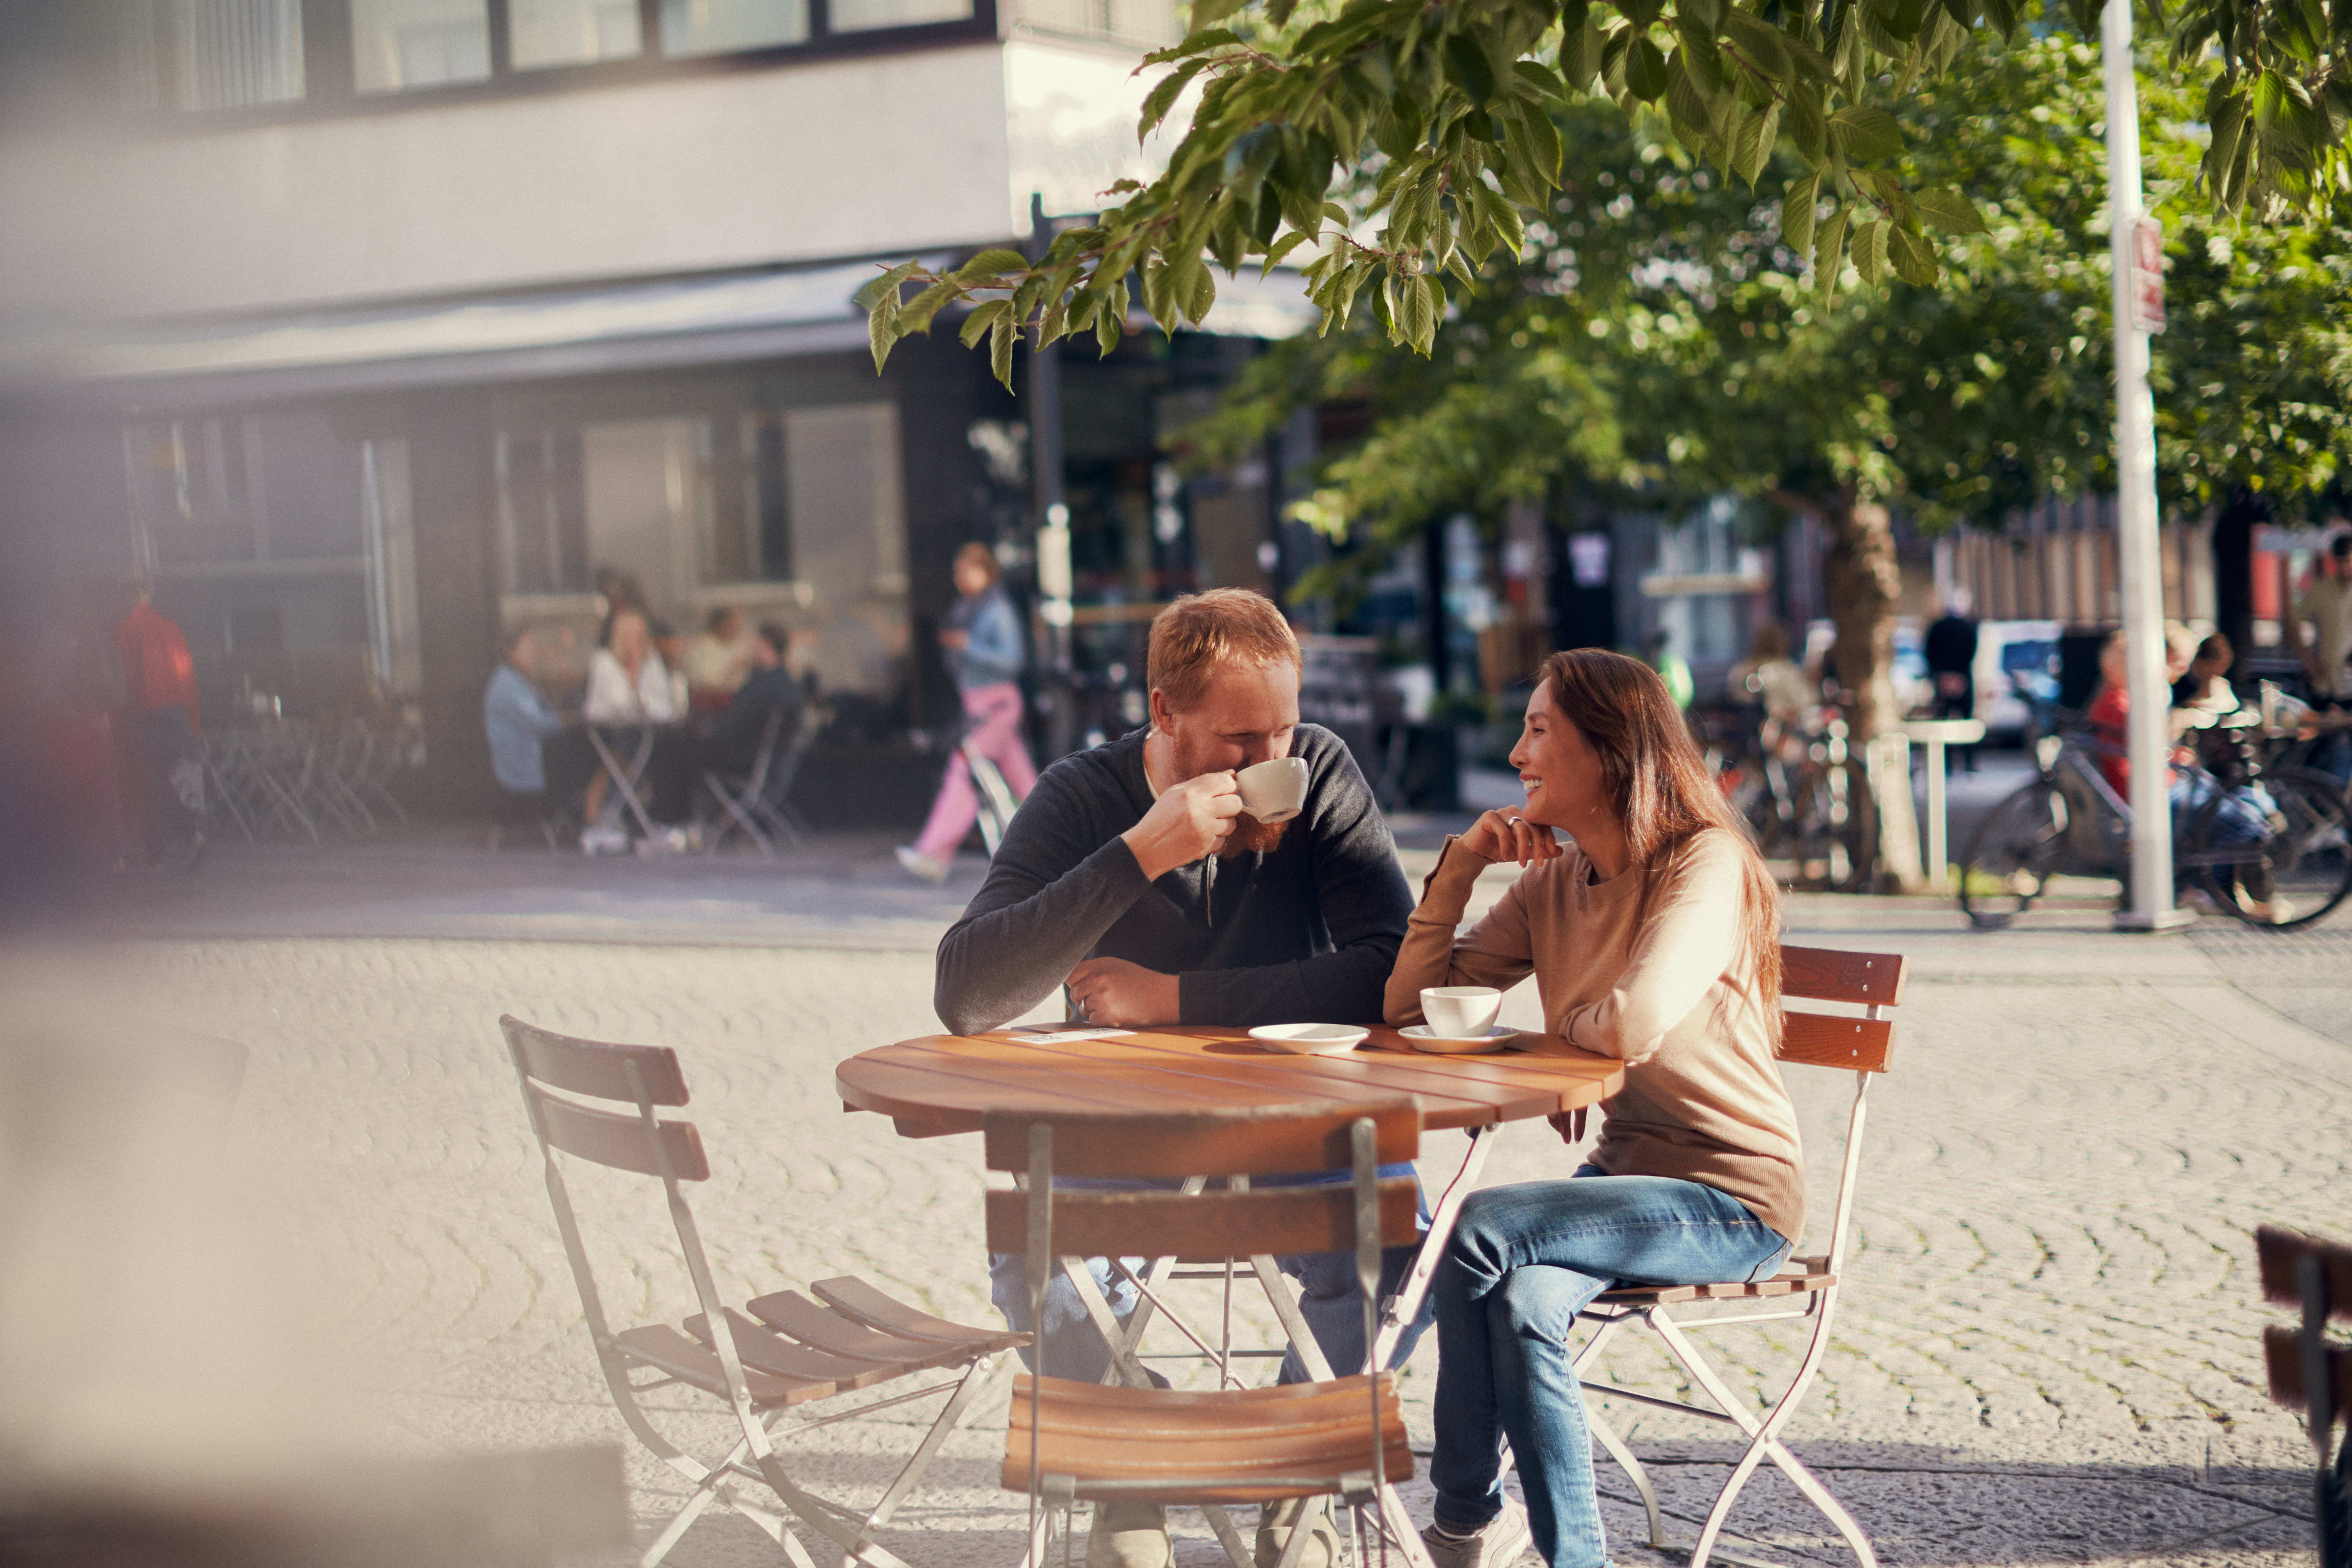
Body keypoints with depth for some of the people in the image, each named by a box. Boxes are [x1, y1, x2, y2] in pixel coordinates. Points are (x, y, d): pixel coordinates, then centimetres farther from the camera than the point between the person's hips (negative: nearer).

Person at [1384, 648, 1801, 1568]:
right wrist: (1457, 867, -2)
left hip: (1732, 1200, -6)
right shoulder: (1553, 885, 8)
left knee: (1483, 1232, -25)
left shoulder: (1706, 865, -15)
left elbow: (1633, 1026, -31)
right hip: (1624, 1172, 6)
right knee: (1524, 1300, -26)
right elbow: (1409, 1004, 7)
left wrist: (1552, 1024, -9)